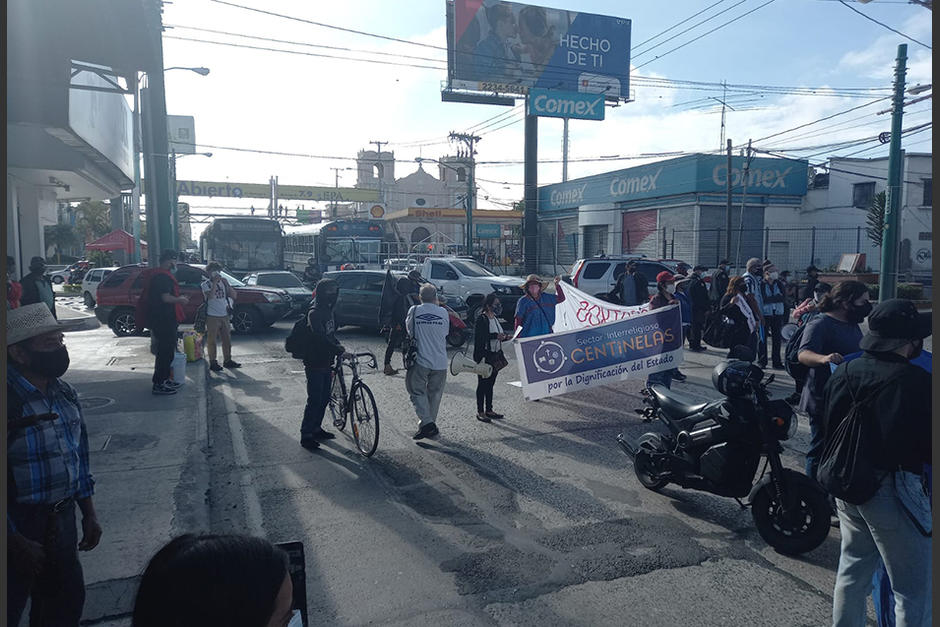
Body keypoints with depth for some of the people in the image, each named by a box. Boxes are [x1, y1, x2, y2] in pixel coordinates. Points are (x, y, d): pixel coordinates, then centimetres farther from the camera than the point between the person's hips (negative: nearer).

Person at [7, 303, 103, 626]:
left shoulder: (65, 394, 0)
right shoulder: (11, 401, -24)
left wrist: (89, 513, 11)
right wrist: (16, 542, -17)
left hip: (62, 518, 6)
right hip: (18, 526, -6)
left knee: (67, 600, 20)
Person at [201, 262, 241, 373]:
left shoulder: (223, 282, 9)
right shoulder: (206, 284, -4)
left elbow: (233, 296, 3)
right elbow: (210, 296, -23)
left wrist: (226, 284, -7)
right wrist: (215, 282, -20)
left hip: (224, 315, 5)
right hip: (212, 316, -5)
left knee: (227, 339, 10)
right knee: (212, 340, 0)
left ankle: (227, 361, 21)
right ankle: (213, 363, 7)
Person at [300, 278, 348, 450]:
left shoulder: (328, 310, 10)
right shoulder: (314, 313, -20)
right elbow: (321, 338, -30)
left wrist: (340, 349, 5)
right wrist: (340, 351, -33)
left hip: (326, 362, 9)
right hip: (314, 364, -9)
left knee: (325, 398, 16)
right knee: (314, 400, -3)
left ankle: (316, 429, 30)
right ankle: (306, 436, 8)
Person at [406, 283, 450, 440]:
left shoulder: (414, 310, -4)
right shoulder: (443, 312, 0)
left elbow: (409, 331, 6)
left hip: (421, 360, -2)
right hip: (440, 362, 2)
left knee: (417, 391, 6)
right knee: (435, 394, 13)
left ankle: (426, 422, -10)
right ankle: (431, 425, 21)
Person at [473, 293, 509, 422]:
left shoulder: (495, 318, 13)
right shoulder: (481, 319, -14)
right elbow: (479, 338, -21)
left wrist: (505, 337, 3)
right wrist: (496, 336, -24)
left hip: (495, 355, 8)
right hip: (484, 356, -8)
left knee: (490, 383, 14)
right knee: (482, 384, 0)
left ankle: (489, 410, 23)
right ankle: (480, 412, 9)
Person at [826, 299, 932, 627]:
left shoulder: (845, 372, -1)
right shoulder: (915, 381, -21)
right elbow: (928, 446, -15)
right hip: (893, 489, -7)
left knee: (852, 570, 22)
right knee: (914, 590, 8)